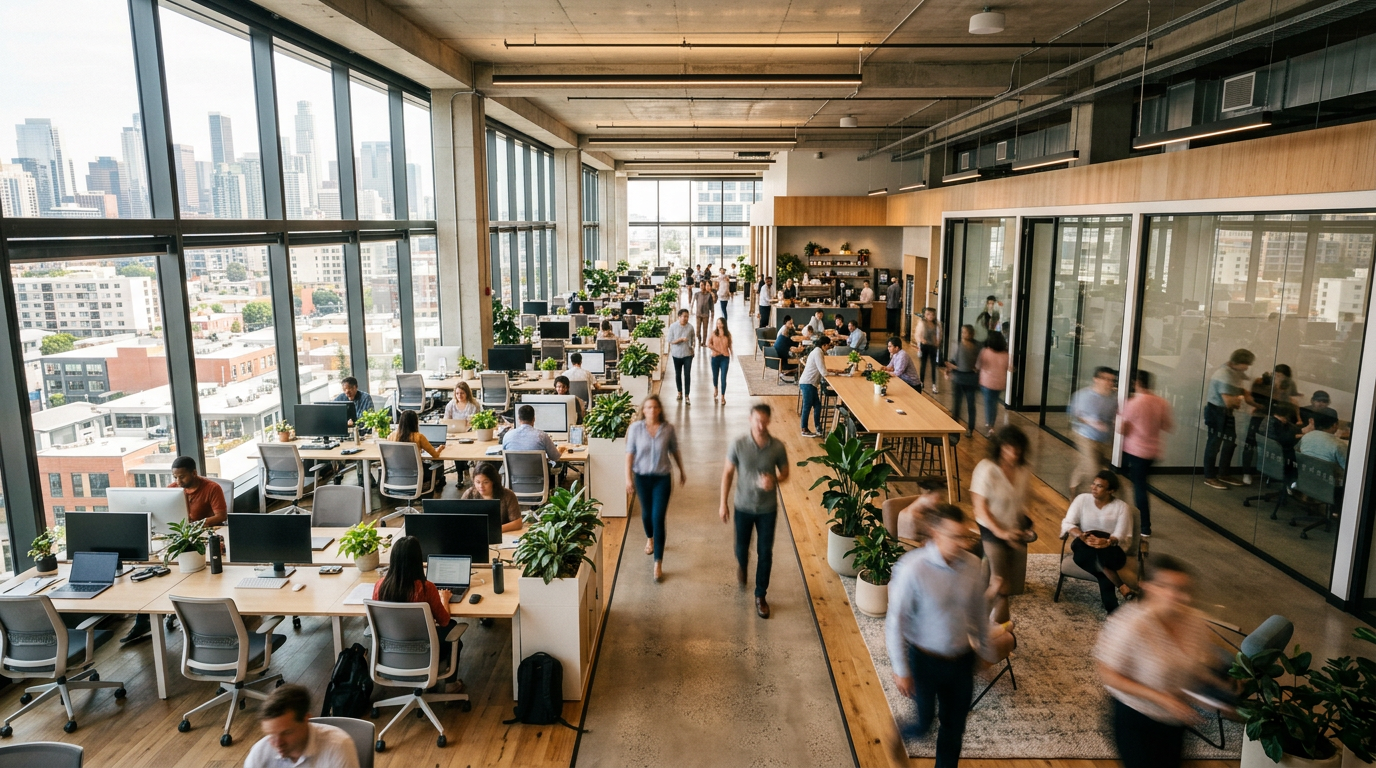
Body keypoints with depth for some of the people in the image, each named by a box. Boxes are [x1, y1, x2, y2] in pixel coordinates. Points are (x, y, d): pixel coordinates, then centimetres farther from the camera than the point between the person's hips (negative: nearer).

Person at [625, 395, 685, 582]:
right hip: (642, 477, 1)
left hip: (662, 478, -1)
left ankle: (658, 563, -2)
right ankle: (649, 538, 54)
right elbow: (630, 453, -6)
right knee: (646, 513, 20)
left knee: (658, 518, -7)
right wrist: (628, 478, -10)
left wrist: (682, 471, 15)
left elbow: (674, 451, 5)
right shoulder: (635, 428, -10)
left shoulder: (668, 429, -8)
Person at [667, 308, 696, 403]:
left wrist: (693, 347, 1)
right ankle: (680, 392, 30)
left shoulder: (690, 327, -3)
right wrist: (681, 339, -22)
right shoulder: (673, 327, -9)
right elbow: (669, 340, -11)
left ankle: (687, 396, 1)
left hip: (688, 354, 0)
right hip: (676, 354, 0)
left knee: (687, 375, -4)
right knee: (678, 374, 13)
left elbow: (693, 339, 9)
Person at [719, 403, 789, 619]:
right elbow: (728, 473, -5)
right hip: (743, 506, 0)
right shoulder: (738, 445, -15)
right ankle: (742, 566, 53)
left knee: (765, 552, 5)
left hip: (768, 508, 0)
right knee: (741, 547, 16)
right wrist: (723, 504, -4)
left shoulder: (778, 447, -13)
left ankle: (761, 596, 22)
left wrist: (774, 480, -23)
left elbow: (785, 474, 1)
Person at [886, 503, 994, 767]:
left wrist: (984, 647, 13)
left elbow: (980, 611, 2)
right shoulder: (912, 569, -29)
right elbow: (895, 623, -20)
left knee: (954, 725, 17)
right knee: (924, 707, 26)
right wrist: (901, 670, -14)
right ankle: (924, 723, 60)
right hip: (924, 659, -3)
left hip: (962, 659, 3)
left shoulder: (972, 564, -15)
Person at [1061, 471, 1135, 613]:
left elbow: (1121, 536, -10)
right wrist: (1082, 536, -26)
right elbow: (1067, 523, -4)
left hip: (1111, 550, -2)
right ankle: (1121, 586, -35)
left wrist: (1107, 541, -34)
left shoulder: (1121, 507, 1)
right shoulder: (1082, 499, 5)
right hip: (1085, 548, 2)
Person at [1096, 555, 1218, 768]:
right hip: (1136, 717, -5)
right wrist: (1160, 698, -27)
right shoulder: (1132, 625, -32)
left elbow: (1200, 667, 0)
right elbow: (1109, 676, -24)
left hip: (1174, 716, 5)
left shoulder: (1194, 620, -15)